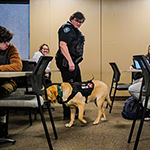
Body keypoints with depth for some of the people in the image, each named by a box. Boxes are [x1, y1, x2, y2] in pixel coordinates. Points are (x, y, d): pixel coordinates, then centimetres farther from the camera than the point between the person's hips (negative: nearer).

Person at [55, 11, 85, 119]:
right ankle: (67, 114, 5)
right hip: (67, 62, -11)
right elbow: (62, 45, -22)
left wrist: (73, 62, 21)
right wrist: (70, 62, -27)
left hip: (74, 62, 11)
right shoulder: (67, 28, -9)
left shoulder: (76, 30, 21)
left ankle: (76, 111, 30)